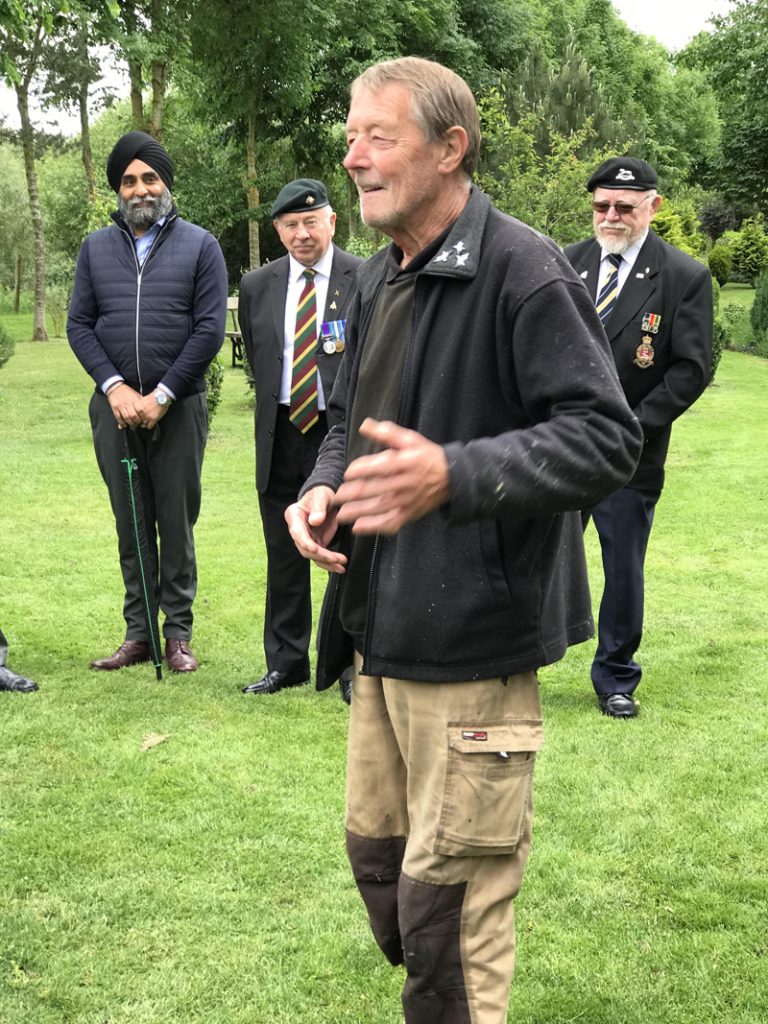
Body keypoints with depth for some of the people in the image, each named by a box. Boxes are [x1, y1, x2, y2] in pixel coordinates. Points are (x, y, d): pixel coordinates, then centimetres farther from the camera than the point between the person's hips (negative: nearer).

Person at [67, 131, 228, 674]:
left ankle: (179, 634, 10)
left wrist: (161, 395, -10)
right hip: (115, 405, 3)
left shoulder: (200, 246, 2)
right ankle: (138, 633, 14)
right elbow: (79, 324, 7)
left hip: (178, 405, -2)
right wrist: (115, 387, -8)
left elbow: (210, 329, -5)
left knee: (177, 522, 2)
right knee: (130, 523, 6)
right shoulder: (95, 248, 11)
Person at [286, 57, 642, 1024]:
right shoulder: (377, 281, 12)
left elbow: (605, 436, -21)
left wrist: (454, 474, -34)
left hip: (472, 640, -9)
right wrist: (322, 488, 0)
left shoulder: (524, 271, -16)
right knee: (376, 850, 20)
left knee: (448, 894, 1)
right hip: (384, 628, 9)